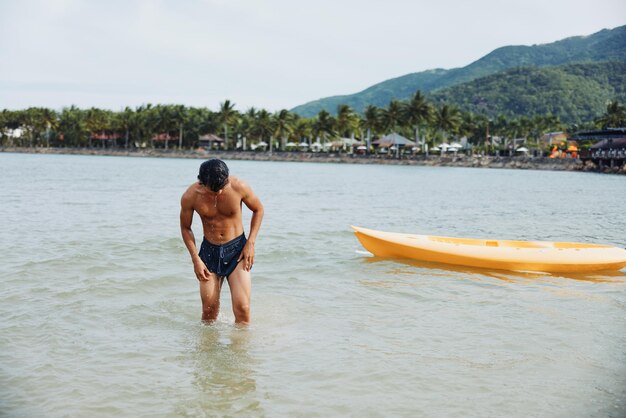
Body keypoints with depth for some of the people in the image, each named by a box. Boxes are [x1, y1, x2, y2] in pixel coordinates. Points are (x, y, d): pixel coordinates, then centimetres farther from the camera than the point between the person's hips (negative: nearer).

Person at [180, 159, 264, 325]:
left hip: (237, 249, -1)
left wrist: (250, 243, -6)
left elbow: (258, 210, 2)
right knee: (209, 310, 2)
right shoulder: (190, 197, -14)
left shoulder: (238, 187, -17)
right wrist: (196, 259, -5)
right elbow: (185, 227, 3)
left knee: (242, 308, -12)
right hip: (209, 251, 1)